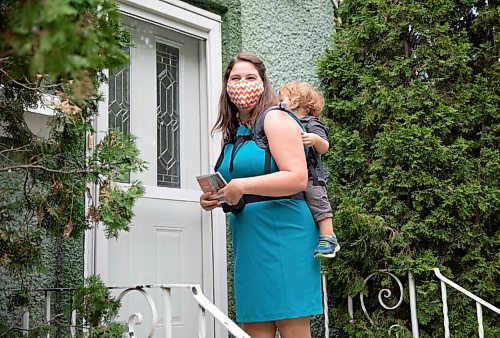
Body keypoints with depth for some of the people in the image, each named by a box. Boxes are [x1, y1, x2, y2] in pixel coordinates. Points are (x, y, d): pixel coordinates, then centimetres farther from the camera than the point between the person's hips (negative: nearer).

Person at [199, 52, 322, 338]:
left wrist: (242, 186, -20)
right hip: (247, 240, 8)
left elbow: (297, 178, -17)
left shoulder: (275, 119, -4)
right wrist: (215, 199, 10)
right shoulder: (233, 133, 19)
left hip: (282, 235, -8)